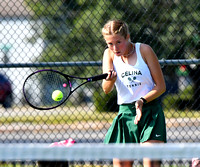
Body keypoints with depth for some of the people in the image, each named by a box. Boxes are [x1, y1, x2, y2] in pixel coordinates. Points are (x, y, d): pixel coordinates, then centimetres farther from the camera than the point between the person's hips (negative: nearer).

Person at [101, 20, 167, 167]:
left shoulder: (144, 50, -6)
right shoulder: (109, 54, 2)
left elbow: (161, 86, -4)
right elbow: (106, 89, -8)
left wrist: (142, 101, -20)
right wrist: (110, 80, -31)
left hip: (150, 111, -3)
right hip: (125, 113, 3)